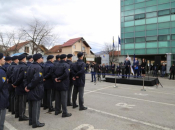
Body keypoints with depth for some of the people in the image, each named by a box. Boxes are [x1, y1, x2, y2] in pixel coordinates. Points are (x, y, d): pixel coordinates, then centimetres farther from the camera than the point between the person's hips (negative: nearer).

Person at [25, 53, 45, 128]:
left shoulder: (30, 66, 10)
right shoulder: (38, 67, -18)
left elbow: (27, 77, 9)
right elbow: (36, 79, -27)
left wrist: (27, 86, 2)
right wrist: (29, 87, -16)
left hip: (30, 91, 9)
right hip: (36, 91, -9)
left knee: (31, 106, 18)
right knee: (36, 106, 2)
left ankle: (31, 121, 32)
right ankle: (35, 123, 13)